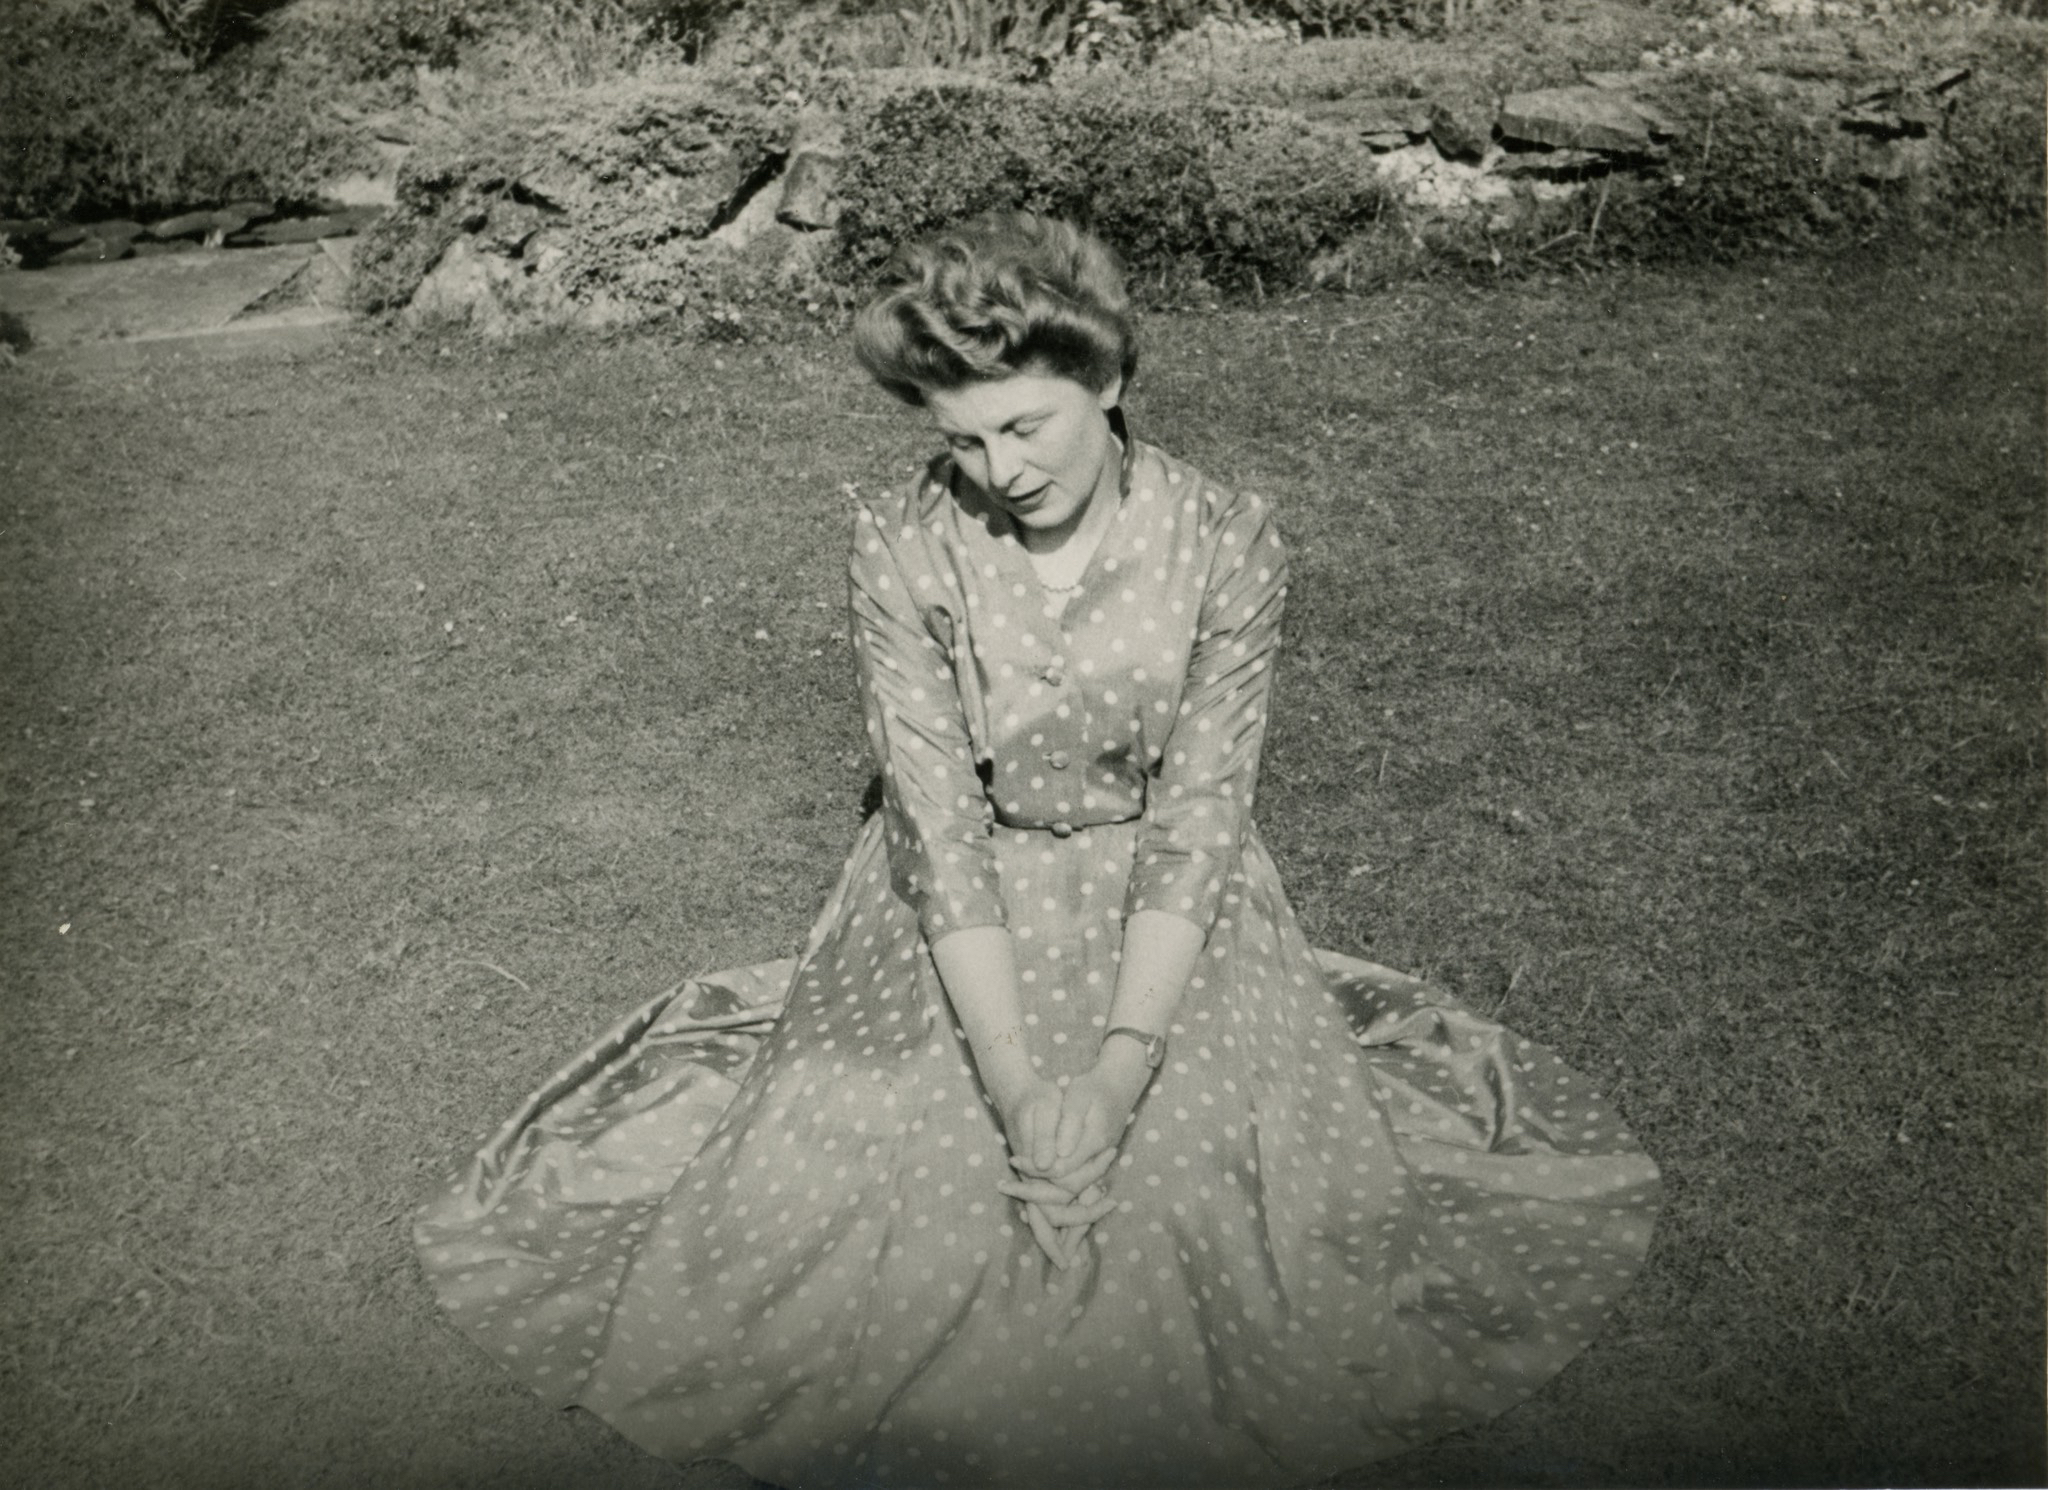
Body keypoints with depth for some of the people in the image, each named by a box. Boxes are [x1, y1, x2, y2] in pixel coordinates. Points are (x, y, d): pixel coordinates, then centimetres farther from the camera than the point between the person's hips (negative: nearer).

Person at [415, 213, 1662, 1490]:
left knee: (1204, 1204, -13)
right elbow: (938, 822, -16)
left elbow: (1199, 815, -15)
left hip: (1166, 919, 0)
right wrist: (1017, 1083, -23)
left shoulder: (1227, 546, -14)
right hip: (957, 920, 1)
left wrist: (1117, 1070, -24)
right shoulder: (905, 548, -14)